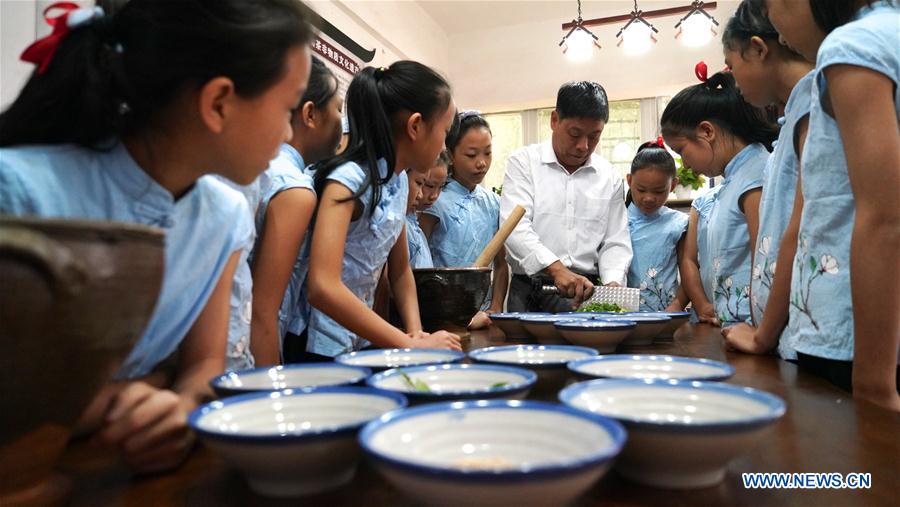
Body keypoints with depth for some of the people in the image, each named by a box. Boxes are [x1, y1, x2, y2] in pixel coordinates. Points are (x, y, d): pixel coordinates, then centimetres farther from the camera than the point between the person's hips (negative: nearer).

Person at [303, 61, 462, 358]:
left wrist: (416, 333, -3)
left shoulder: (400, 181, 3)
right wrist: (411, 345, -26)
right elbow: (323, 288, -30)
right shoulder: (348, 179, -20)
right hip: (321, 350, -7)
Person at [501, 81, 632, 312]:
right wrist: (557, 269, -24)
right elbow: (515, 228, -11)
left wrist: (613, 283, -7)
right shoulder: (524, 162, 2)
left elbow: (615, 243, 14)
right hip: (530, 292, -2)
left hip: (587, 293, 3)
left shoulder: (610, 178, 13)